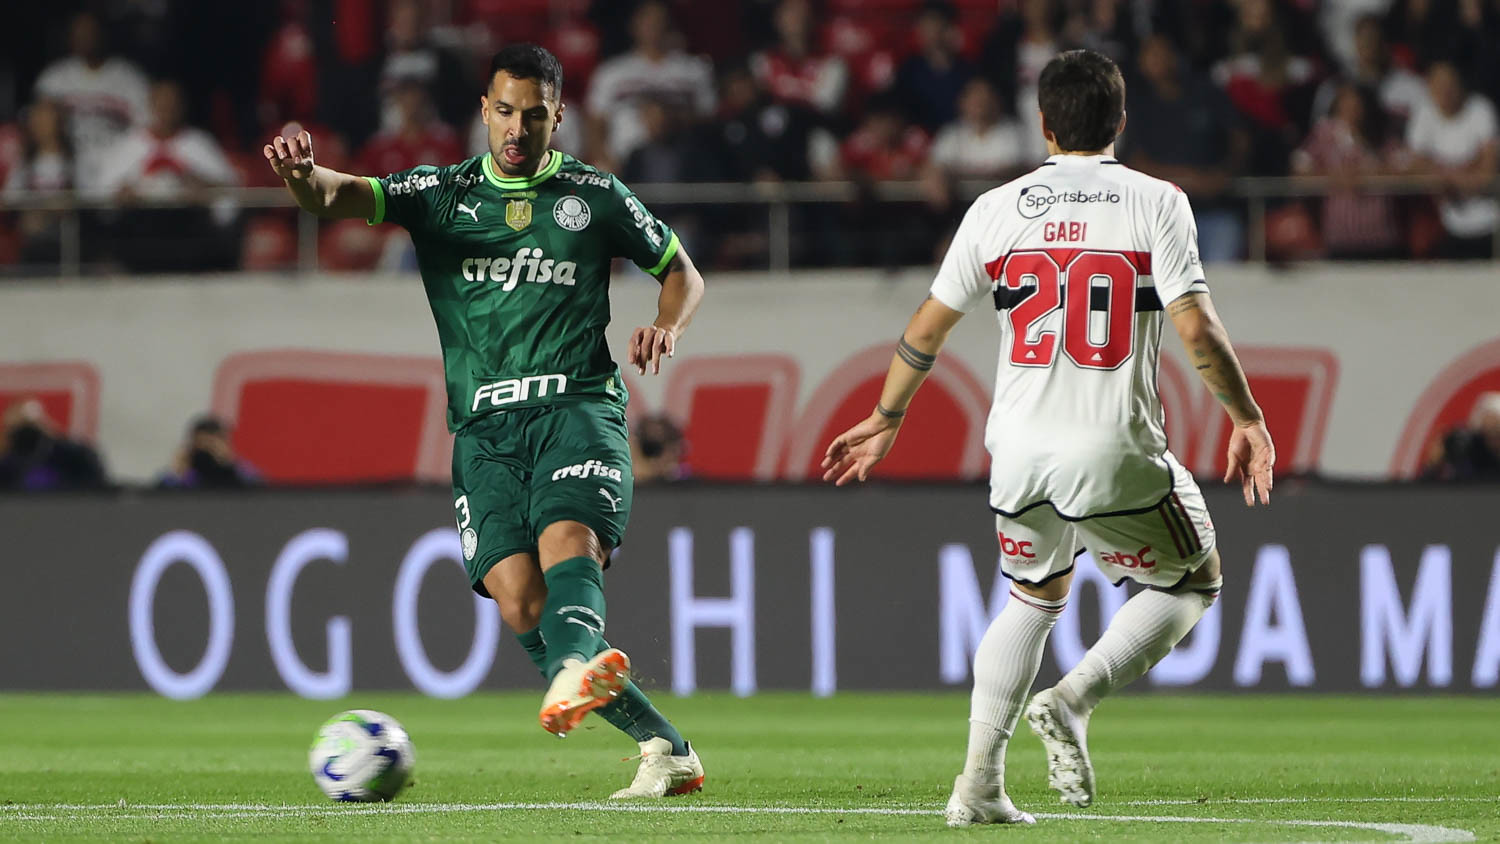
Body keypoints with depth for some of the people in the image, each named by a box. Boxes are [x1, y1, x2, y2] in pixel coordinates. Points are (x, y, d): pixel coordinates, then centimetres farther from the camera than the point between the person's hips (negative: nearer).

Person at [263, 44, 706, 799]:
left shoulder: (595, 196, 11)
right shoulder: (439, 194, 11)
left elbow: (681, 271, 23)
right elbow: (345, 197, -5)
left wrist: (665, 328, 1)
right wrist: (305, 177, -29)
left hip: (576, 405, -2)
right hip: (485, 427, 2)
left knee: (568, 541, -31)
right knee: (519, 600, -14)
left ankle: (577, 668, -59)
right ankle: (665, 748, -8)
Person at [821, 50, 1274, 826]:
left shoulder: (996, 209, 5)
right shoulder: (1155, 204, -4)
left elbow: (926, 330, 9)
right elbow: (1197, 330, -11)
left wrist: (885, 420, 23)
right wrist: (1247, 418, 2)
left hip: (1018, 448, 4)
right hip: (1114, 454, -4)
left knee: (1033, 597, 26)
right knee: (1192, 583, 18)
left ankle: (979, 782, 16)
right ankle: (1073, 700, -5)